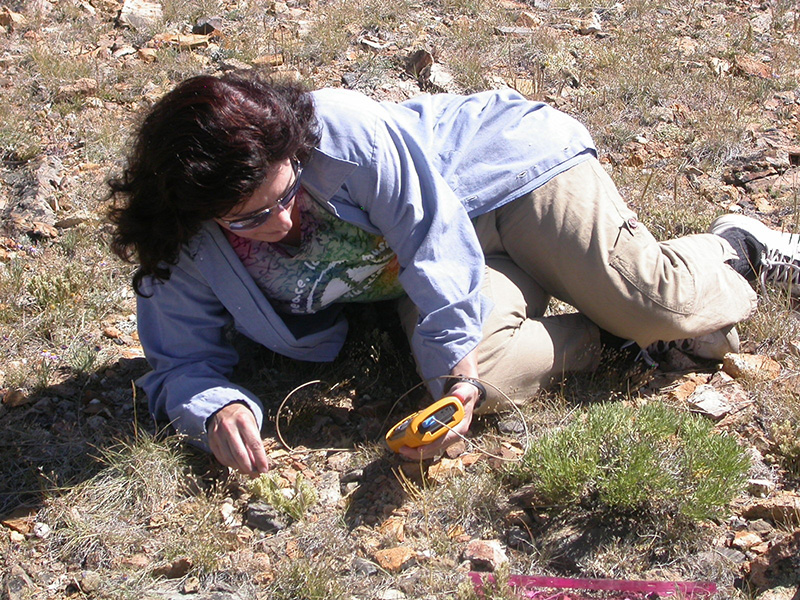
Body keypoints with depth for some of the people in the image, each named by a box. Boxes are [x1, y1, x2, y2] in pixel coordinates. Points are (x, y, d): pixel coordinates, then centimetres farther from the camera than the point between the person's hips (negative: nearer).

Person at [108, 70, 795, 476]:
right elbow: (182, 360, -10)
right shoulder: (181, 253, -18)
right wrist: (218, 409, -34)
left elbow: (436, 242, -30)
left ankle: (739, 251, 17)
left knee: (655, 302, -16)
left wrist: (455, 374, -37)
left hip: (495, 166, -4)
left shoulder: (340, 129, -34)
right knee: (484, 373, -27)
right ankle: (617, 338, -2)